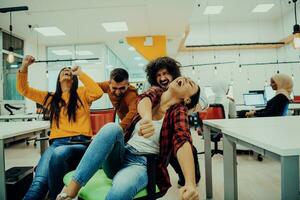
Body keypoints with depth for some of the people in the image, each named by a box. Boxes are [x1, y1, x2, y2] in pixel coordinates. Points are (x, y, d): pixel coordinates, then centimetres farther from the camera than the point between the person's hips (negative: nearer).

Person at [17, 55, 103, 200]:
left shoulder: (82, 93, 14)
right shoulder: (51, 97, 24)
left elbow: (98, 93, -7)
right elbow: (23, 89, 24)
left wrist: (80, 73, 0)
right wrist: (24, 67, 10)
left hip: (80, 143, -2)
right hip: (57, 142, 2)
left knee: (58, 154, -37)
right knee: (39, 182, -28)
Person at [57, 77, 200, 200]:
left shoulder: (179, 111, -5)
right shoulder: (156, 92, 6)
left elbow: (183, 142, -24)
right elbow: (144, 100, -18)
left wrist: (190, 183, -41)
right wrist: (147, 119, -43)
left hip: (143, 165, -4)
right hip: (121, 156, 4)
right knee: (112, 128, -27)